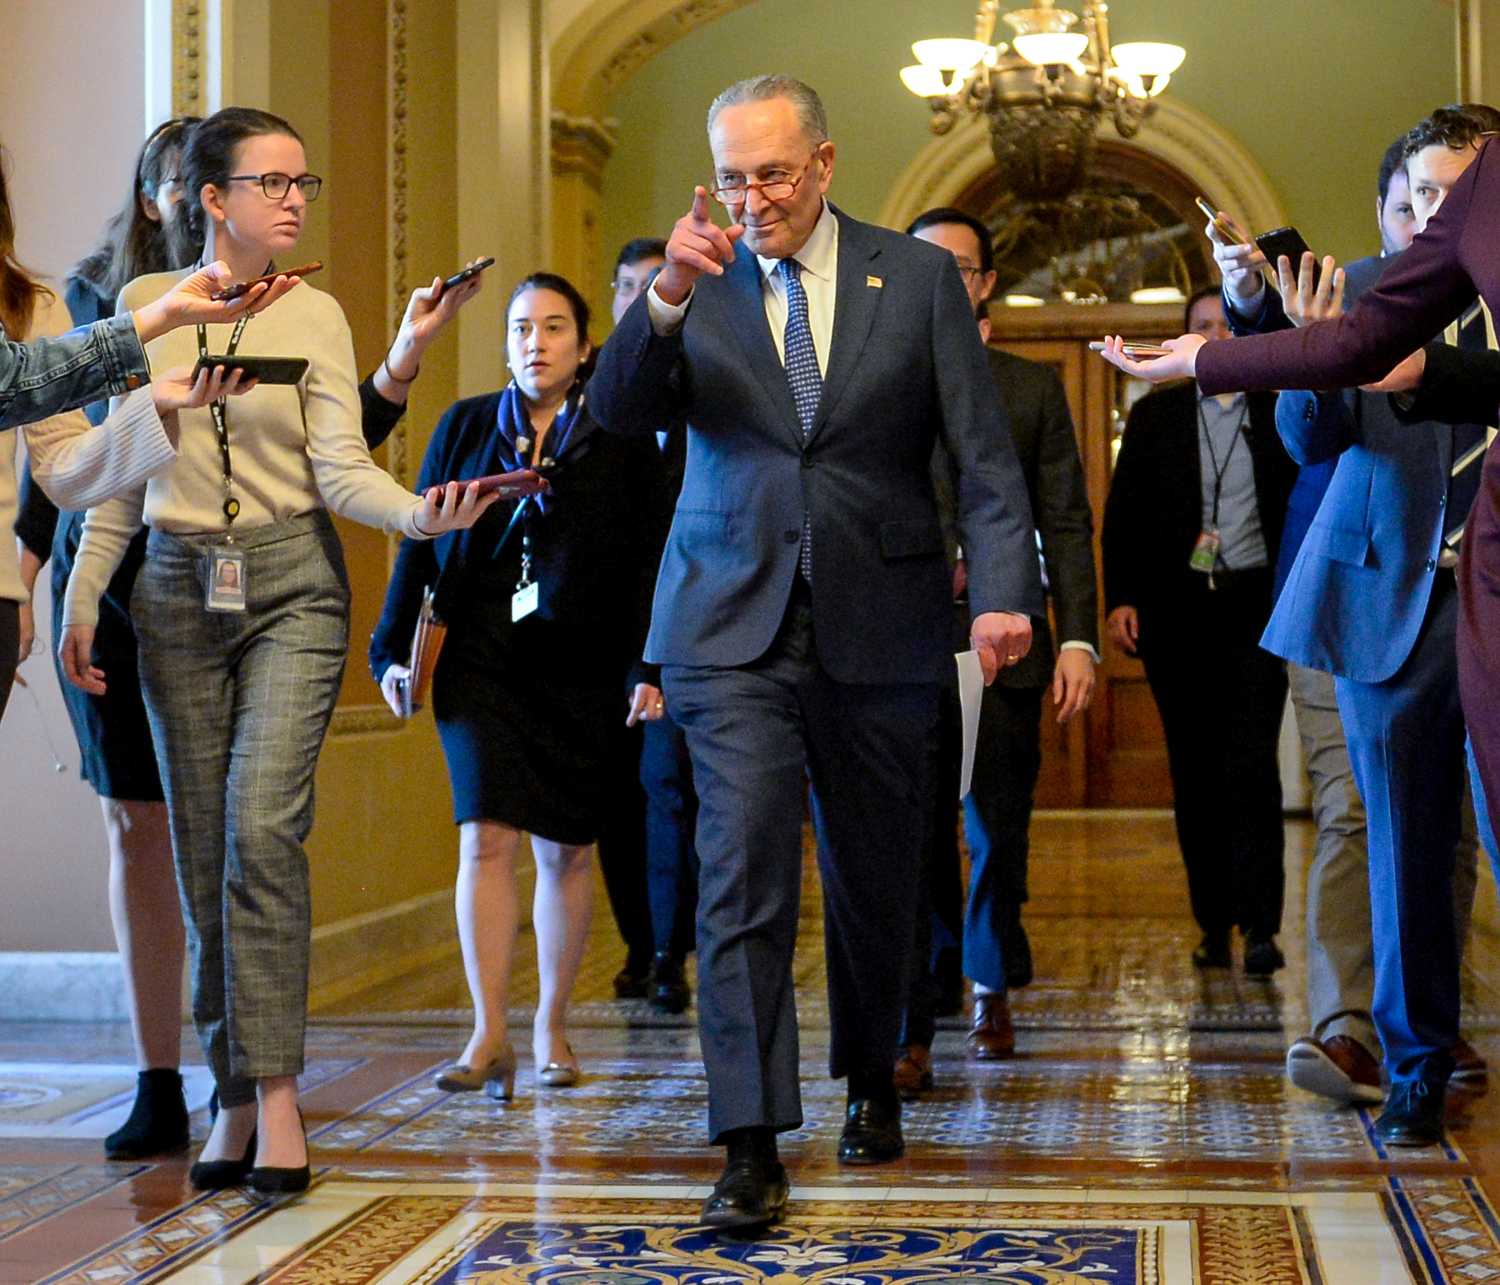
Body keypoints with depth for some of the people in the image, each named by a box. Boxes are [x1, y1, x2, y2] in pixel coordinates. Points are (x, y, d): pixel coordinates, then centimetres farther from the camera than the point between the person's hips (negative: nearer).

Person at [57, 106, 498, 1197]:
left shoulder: (315, 315, 1)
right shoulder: (144, 304, 6)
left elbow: (341, 469, -6)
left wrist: (420, 512, -25)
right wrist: (81, 598, 5)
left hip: (291, 584, -2)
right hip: (177, 587, 2)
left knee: (263, 827, -16)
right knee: (203, 848, 3)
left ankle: (275, 1090, -12)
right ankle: (236, 1097, 12)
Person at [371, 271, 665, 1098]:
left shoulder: (620, 441, 4)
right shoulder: (464, 427, 9)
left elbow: (646, 562, 2)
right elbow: (419, 540, 11)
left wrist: (648, 668, -6)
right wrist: (394, 648, 5)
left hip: (581, 670, 0)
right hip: (482, 661, 0)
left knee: (564, 850, 7)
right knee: (487, 837, -11)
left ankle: (551, 1029, 20)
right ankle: (489, 1035, -12)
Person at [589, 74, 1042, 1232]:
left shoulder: (919, 277, 4)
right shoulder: (697, 284, 5)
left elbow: (984, 451, 0)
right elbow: (618, 414, -7)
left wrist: (1004, 590, -12)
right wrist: (668, 297, -24)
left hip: (879, 625, 1)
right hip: (736, 626, -1)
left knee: (875, 877, 13)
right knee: (743, 875, -11)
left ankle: (872, 1084, 35)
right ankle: (753, 1145, -8)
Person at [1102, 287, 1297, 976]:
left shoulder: (1284, 414, 7)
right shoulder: (1153, 416, 11)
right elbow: (1121, 515, 9)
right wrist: (1121, 598, -2)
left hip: (1257, 604, -2)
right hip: (1178, 608, 2)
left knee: (1251, 766, -12)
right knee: (1195, 772, 4)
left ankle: (1261, 926, -12)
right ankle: (1214, 922, 11)